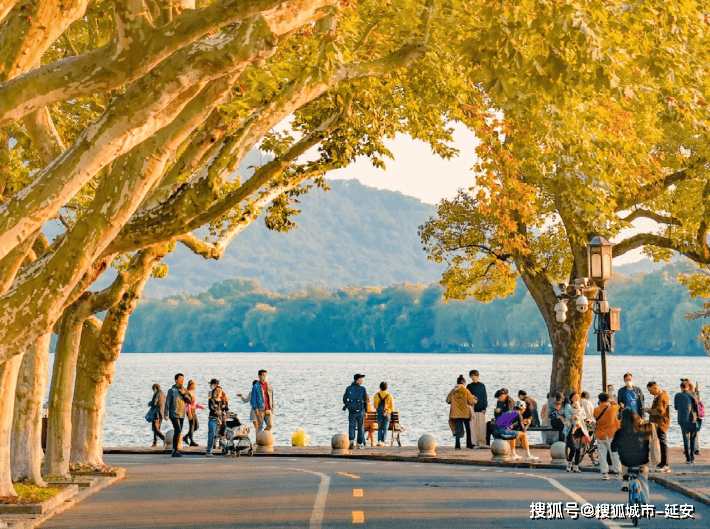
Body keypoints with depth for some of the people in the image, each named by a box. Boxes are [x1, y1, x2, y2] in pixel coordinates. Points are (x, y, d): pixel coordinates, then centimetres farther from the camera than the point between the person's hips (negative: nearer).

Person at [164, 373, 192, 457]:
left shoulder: (183, 390, 12)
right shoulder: (172, 390, -5)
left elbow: (189, 401, 7)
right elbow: (167, 402, -5)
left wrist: (184, 394, -9)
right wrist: (166, 414, -9)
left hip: (182, 415, 6)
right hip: (174, 414, -6)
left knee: (178, 432, 8)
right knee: (178, 431, -16)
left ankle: (175, 450, 13)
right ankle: (175, 450, -14)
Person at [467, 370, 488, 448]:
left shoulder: (482, 385, 9)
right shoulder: (469, 386, 9)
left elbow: (484, 397, 8)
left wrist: (484, 407, -1)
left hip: (481, 409, 0)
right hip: (473, 409, 0)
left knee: (482, 427, -3)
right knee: (473, 426, -4)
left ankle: (482, 443, 1)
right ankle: (475, 443, -2)